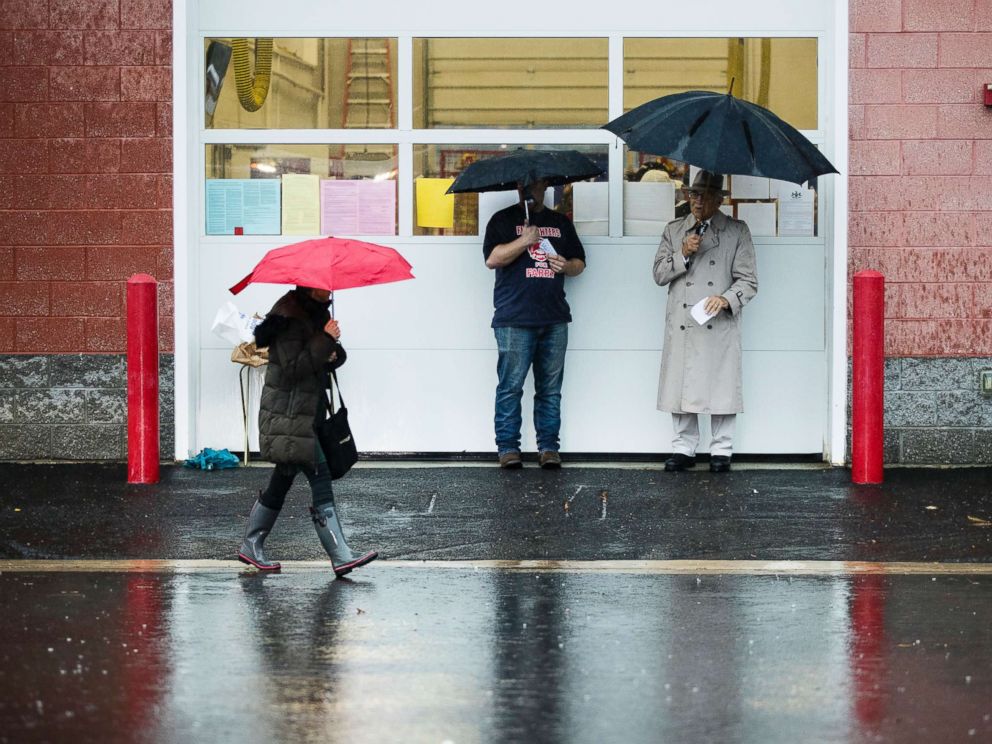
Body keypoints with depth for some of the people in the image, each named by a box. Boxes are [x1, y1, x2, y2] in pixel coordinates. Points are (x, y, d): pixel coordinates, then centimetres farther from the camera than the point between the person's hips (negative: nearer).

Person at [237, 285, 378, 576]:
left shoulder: (319, 313, 13)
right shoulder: (289, 317, -15)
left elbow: (338, 353, 17)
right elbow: (292, 367, -22)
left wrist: (333, 355, -5)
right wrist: (325, 341, -22)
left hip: (309, 414, 10)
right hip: (290, 418, -10)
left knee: (282, 482, 15)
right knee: (321, 482, -10)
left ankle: (251, 546, 26)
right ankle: (341, 556, -9)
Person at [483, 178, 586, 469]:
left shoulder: (561, 223, 19)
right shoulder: (504, 220, 7)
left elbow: (580, 262, 22)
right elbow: (492, 258, -6)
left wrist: (568, 266, 0)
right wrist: (524, 241, -15)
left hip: (554, 319, 4)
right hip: (514, 319, -4)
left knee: (550, 388, 4)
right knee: (511, 386, -5)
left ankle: (549, 446, 9)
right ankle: (507, 447, 1)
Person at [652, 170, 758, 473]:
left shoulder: (737, 231, 6)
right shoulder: (674, 230, 15)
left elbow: (748, 280, 3)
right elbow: (659, 274, 10)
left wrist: (726, 299, -15)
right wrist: (683, 254, -6)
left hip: (720, 325, -2)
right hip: (682, 324, 2)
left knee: (721, 388, -1)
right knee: (681, 387, 2)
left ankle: (721, 451, 9)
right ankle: (684, 448, 12)